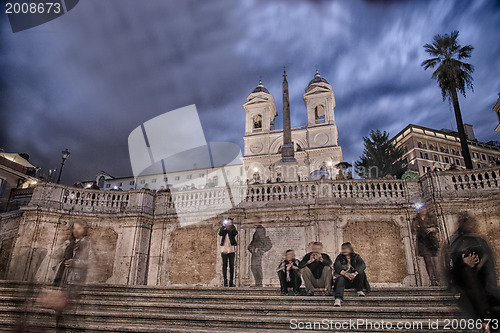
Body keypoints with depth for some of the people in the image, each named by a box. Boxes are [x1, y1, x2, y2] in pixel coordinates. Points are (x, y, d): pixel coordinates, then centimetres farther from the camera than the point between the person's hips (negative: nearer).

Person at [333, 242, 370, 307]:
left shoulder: (356, 256, 8)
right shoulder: (340, 257, 8)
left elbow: (363, 265, -13)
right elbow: (336, 266, -13)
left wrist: (355, 273, -35)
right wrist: (344, 273, -36)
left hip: (354, 280, 1)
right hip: (345, 279, -1)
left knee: (361, 271, -25)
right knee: (341, 279, -34)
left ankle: (359, 290, -14)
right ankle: (338, 298, -48)